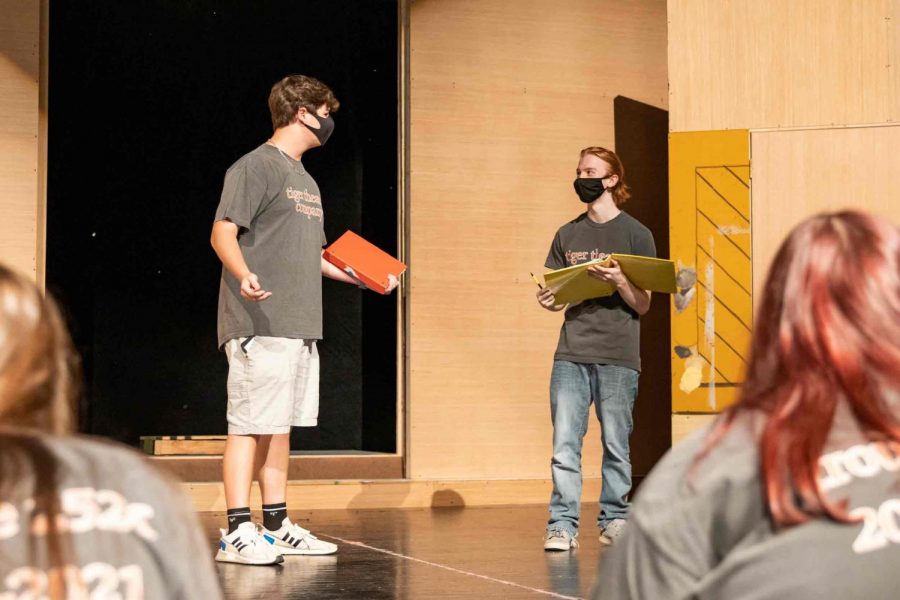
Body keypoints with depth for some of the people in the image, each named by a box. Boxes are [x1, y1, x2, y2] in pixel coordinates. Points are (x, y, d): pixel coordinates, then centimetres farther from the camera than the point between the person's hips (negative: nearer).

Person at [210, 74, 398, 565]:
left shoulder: (305, 182, 23)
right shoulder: (256, 166, -5)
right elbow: (223, 232, -14)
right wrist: (244, 276, -32)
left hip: (300, 325, 9)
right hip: (260, 323, -9)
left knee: (281, 426, 11)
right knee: (250, 425, -9)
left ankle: (277, 528, 17)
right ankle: (237, 531, -8)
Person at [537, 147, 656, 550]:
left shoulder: (636, 234, 3)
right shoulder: (567, 235, 15)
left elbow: (643, 305, 1)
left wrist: (618, 281, -18)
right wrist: (547, 300, -3)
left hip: (618, 355, -3)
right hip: (571, 353, 3)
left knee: (615, 443, 3)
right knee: (564, 443, -4)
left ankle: (615, 519, 15)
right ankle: (562, 524, -3)